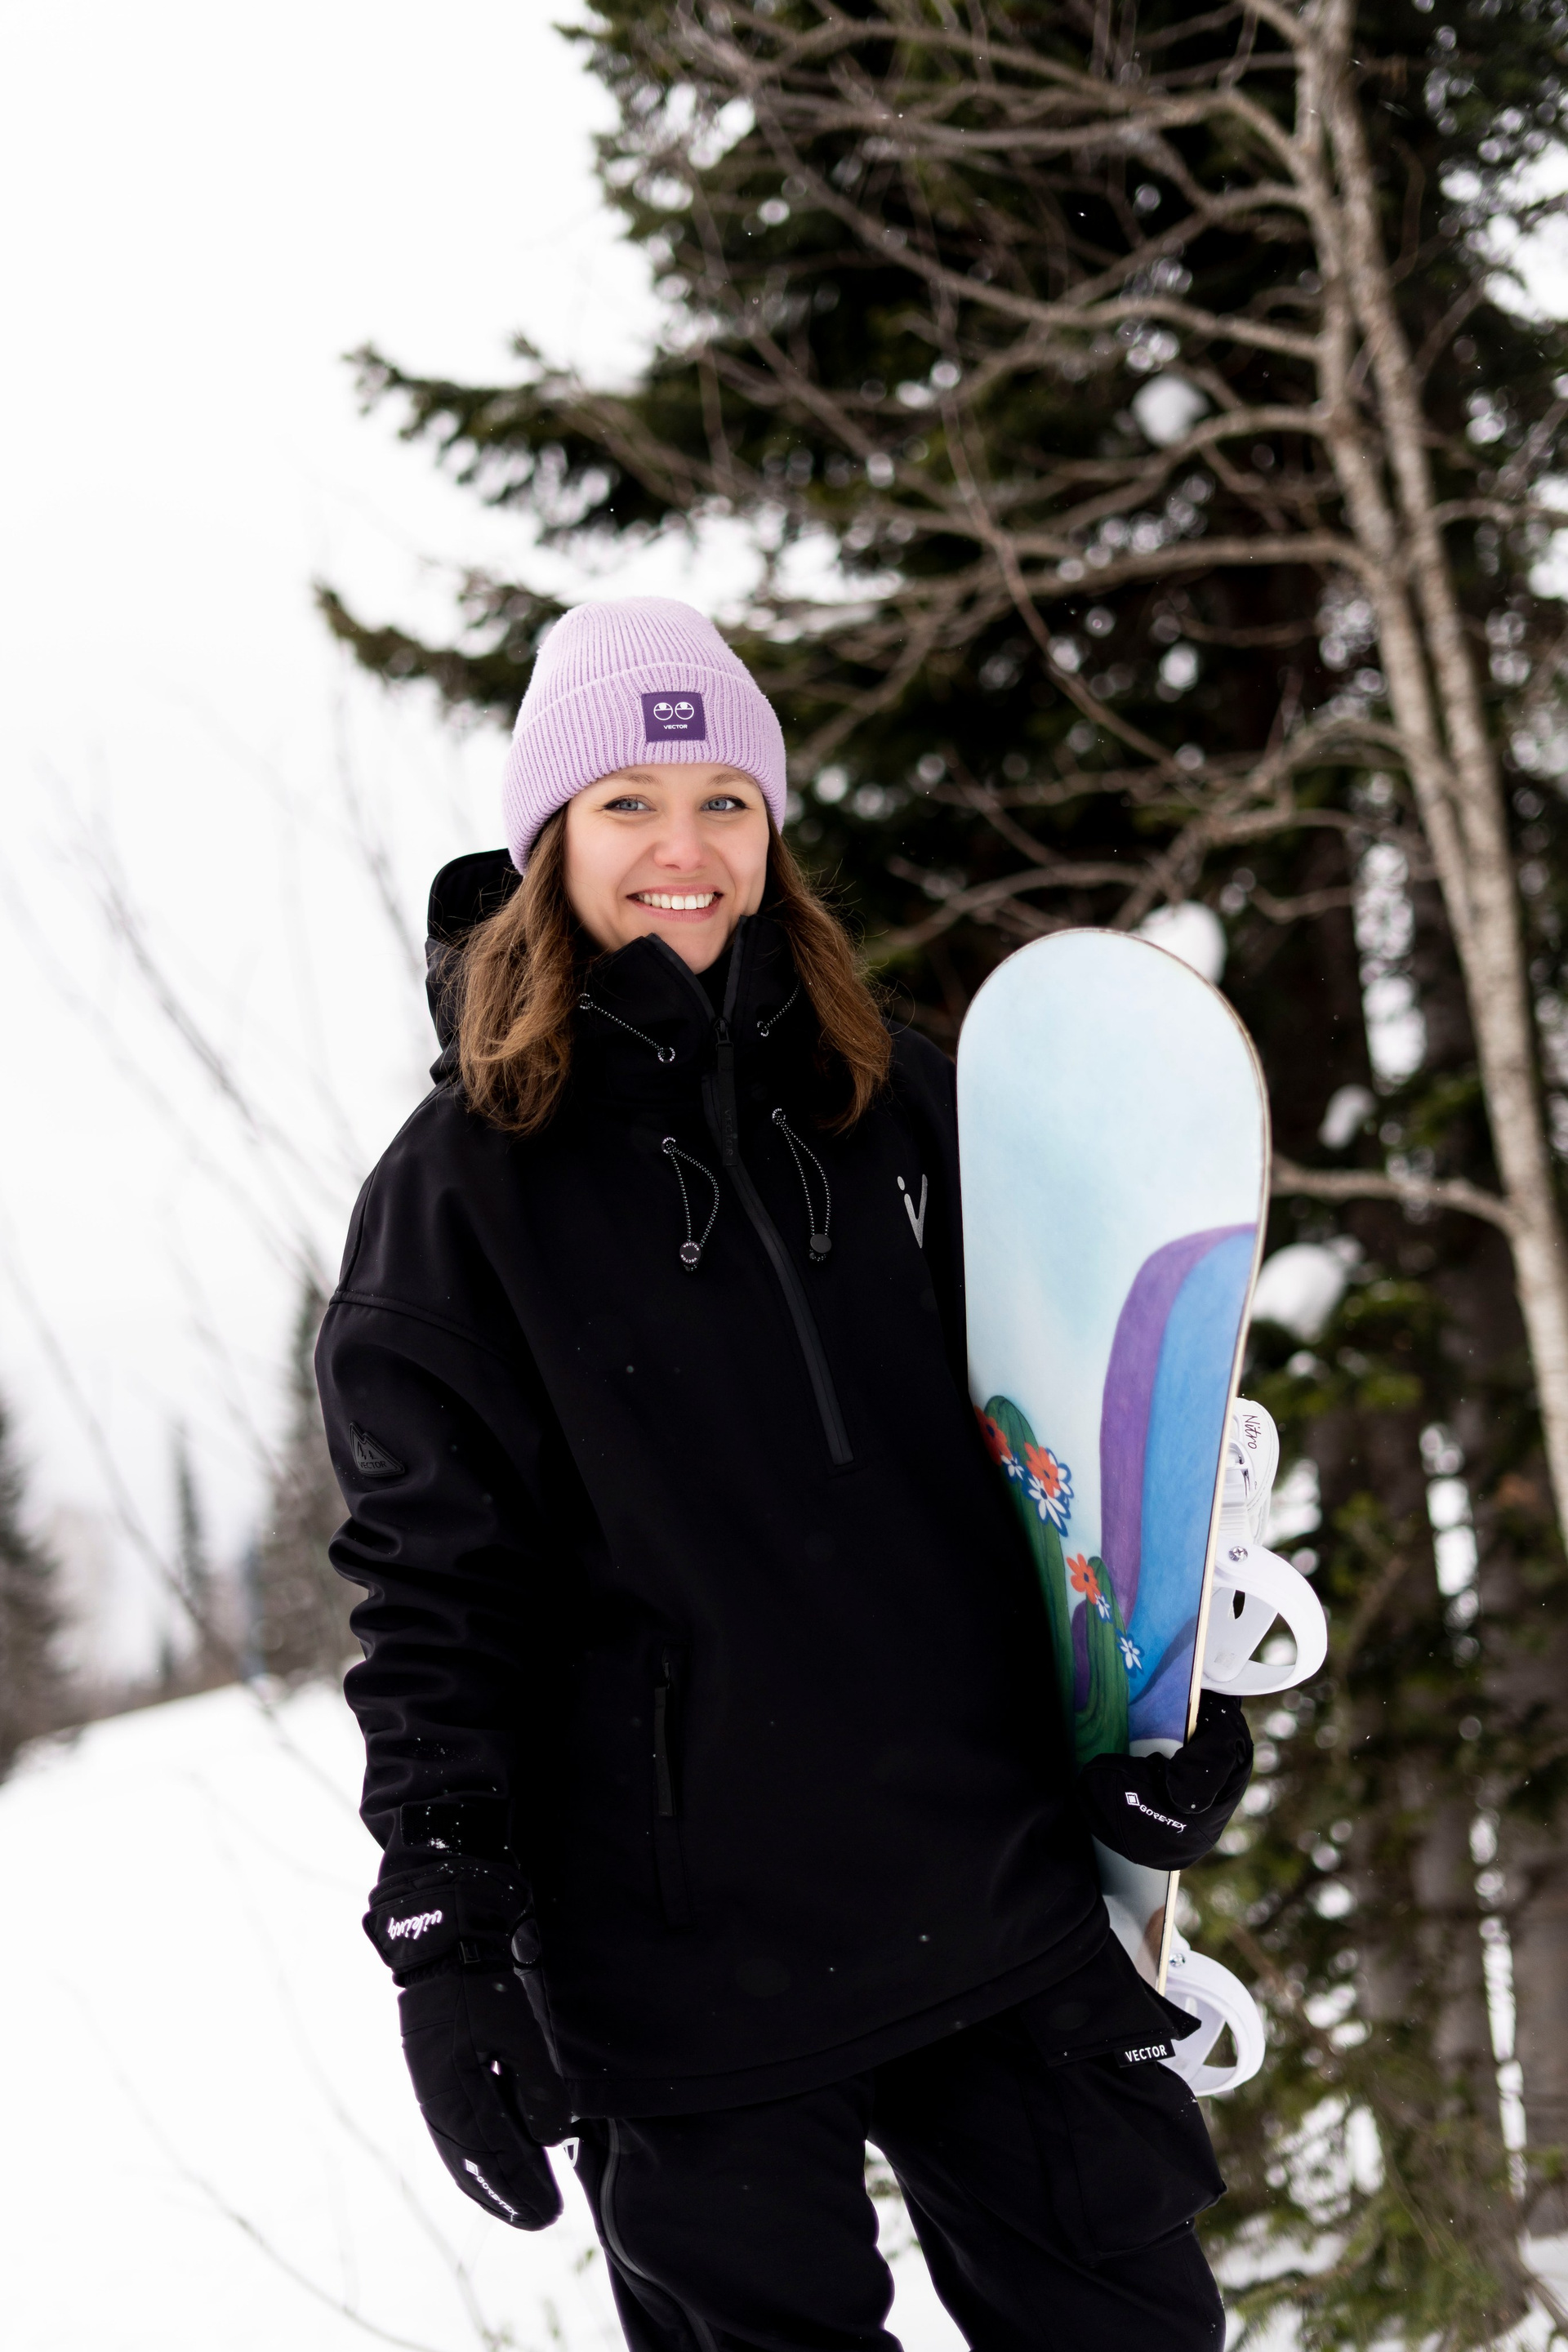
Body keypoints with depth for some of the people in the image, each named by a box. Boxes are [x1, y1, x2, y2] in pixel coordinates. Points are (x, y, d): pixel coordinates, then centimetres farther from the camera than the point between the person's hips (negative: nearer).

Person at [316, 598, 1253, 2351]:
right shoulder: (460, 1183, -3)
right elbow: (431, 1586, -5)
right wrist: (443, 1932, -9)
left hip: (1003, 1896, 4)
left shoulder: (898, 1104, 7)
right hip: (686, 1949, -3)